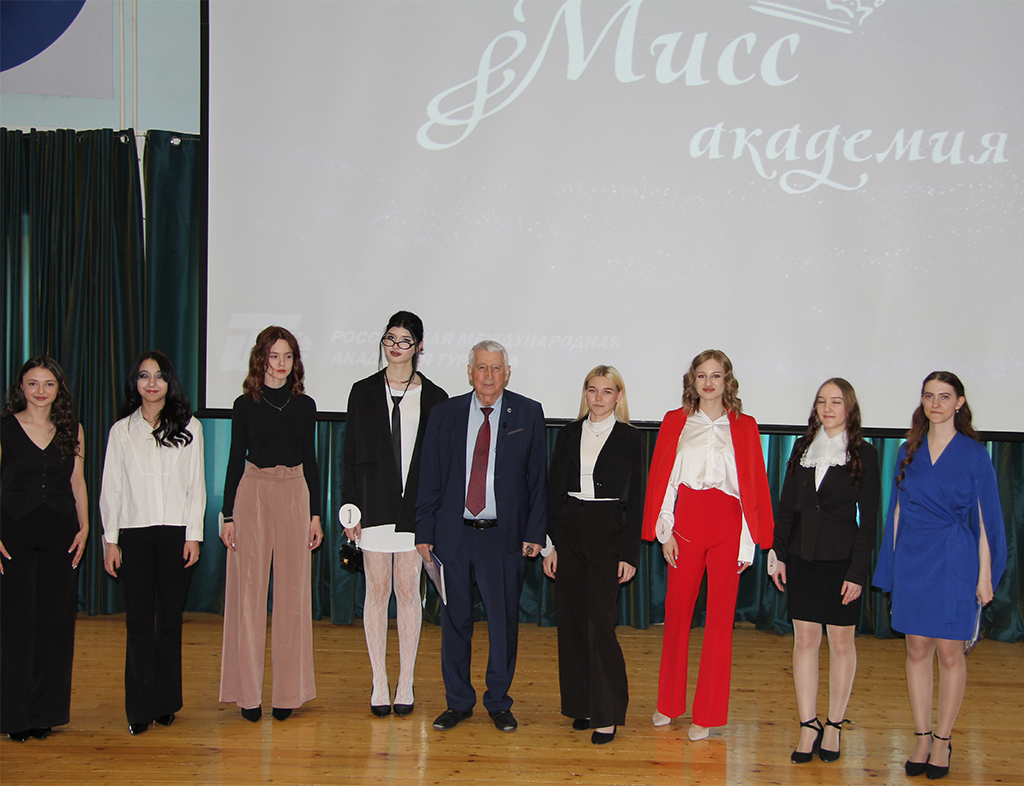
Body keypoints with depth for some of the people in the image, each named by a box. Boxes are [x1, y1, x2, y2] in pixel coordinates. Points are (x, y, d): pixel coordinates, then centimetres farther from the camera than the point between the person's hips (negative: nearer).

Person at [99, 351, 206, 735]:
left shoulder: (189, 428, 7)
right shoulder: (122, 430, 9)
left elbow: (196, 485, 5)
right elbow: (111, 488, 7)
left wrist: (193, 535, -1)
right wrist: (110, 540, 1)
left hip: (176, 533, 0)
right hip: (134, 534, 0)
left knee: (170, 619, 4)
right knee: (139, 621, -2)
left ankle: (166, 703, 14)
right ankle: (140, 708, 3)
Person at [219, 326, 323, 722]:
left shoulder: (304, 405, 9)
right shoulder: (245, 405, 4)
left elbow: (310, 461, 11)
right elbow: (235, 459, 4)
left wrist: (315, 514, 6)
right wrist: (229, 514, -1)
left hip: (295, 496, 2)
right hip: (253, 493, -1)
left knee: (293, 592, 2)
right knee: (248, 591, -2)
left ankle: (288, 690, 9)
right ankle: (248, 692, 5)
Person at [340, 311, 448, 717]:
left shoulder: (434, 397, 5)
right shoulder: (364, 392, 7)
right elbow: (351, 454, 6)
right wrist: (350, 506, -1)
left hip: (416, 504, 0)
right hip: (375, 502, 1)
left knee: (408, 590, 2)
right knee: (377, 590, 3)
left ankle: (406, 683, 11)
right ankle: (379, 683, 11)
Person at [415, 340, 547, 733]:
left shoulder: (528, 414, 2)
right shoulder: (444, 414, 6)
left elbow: (538, 478, 2)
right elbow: (429, 478, 7)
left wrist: (535, 532, -4)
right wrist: (424, 532, 2)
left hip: (504, 537, -1)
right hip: (453, 534, 2)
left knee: (504, 621, 5)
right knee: (454, 620, 8)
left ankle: (499, 703, 21)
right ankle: (457, 701, 23)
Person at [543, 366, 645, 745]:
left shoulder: (629, 439, 1)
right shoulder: (569, 434, 9)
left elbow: (635, 499, -1)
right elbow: (554, 490, 9)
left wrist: (630, 554, -6)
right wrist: (550, 543, 2)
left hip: (608, 532, -4)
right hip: (569, 530, 4)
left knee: (600, 622, -8)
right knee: (571, 620, 6)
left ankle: (607, 714, 0)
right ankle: (581, 704, 18)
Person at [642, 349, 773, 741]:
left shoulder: (744, 427, 6)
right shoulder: (675, 422, 9)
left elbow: (754, 484, 4)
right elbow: (662, 478, 7)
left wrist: (749, 542, -2)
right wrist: (664, 531, -1)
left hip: (727, 525, -1)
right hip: (686, 521, 1)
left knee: (720, 617, 1)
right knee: (676, 610, 6)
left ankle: (707, 715, 9)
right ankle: (669, 703, 22)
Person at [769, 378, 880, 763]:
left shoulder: (864, 454, -3)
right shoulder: (803, 447, 8)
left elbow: (868, 518, -5)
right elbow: (786, 505, 10)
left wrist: (858, 572, -10)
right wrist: (779, 553, 3)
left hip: (842, 559, -3)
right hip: (802, 558, 3)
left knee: (841, 641, 6)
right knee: (805, 639, 3)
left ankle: (834, 726, 17)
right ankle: (808, 727, 9)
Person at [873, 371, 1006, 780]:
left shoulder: (974, 454, -1)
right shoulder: (909, 452, 8)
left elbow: (984, 517, -2)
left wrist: (985, 575, -5)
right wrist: (894, 563, 7)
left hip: (955, 561, -3)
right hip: (912, 560, 3)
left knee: (949, 652, 2)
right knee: (917, 650, 6)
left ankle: (943, 741, 13)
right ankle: (922, 738, 15)